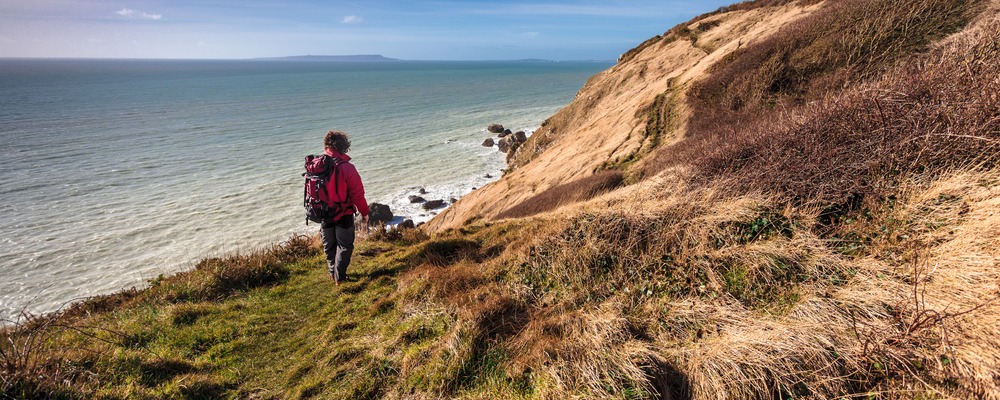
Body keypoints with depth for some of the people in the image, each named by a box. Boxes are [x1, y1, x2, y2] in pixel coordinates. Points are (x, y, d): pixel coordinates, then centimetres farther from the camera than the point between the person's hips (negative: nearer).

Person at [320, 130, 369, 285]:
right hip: (343, 215, -4)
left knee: (329, 245, 21)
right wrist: (364, 212, -2)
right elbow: (357, 194, -17)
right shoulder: (347, 168, -21)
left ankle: (333, 273, 36)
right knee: (344, 246, 13)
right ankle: (339, 277, 16)